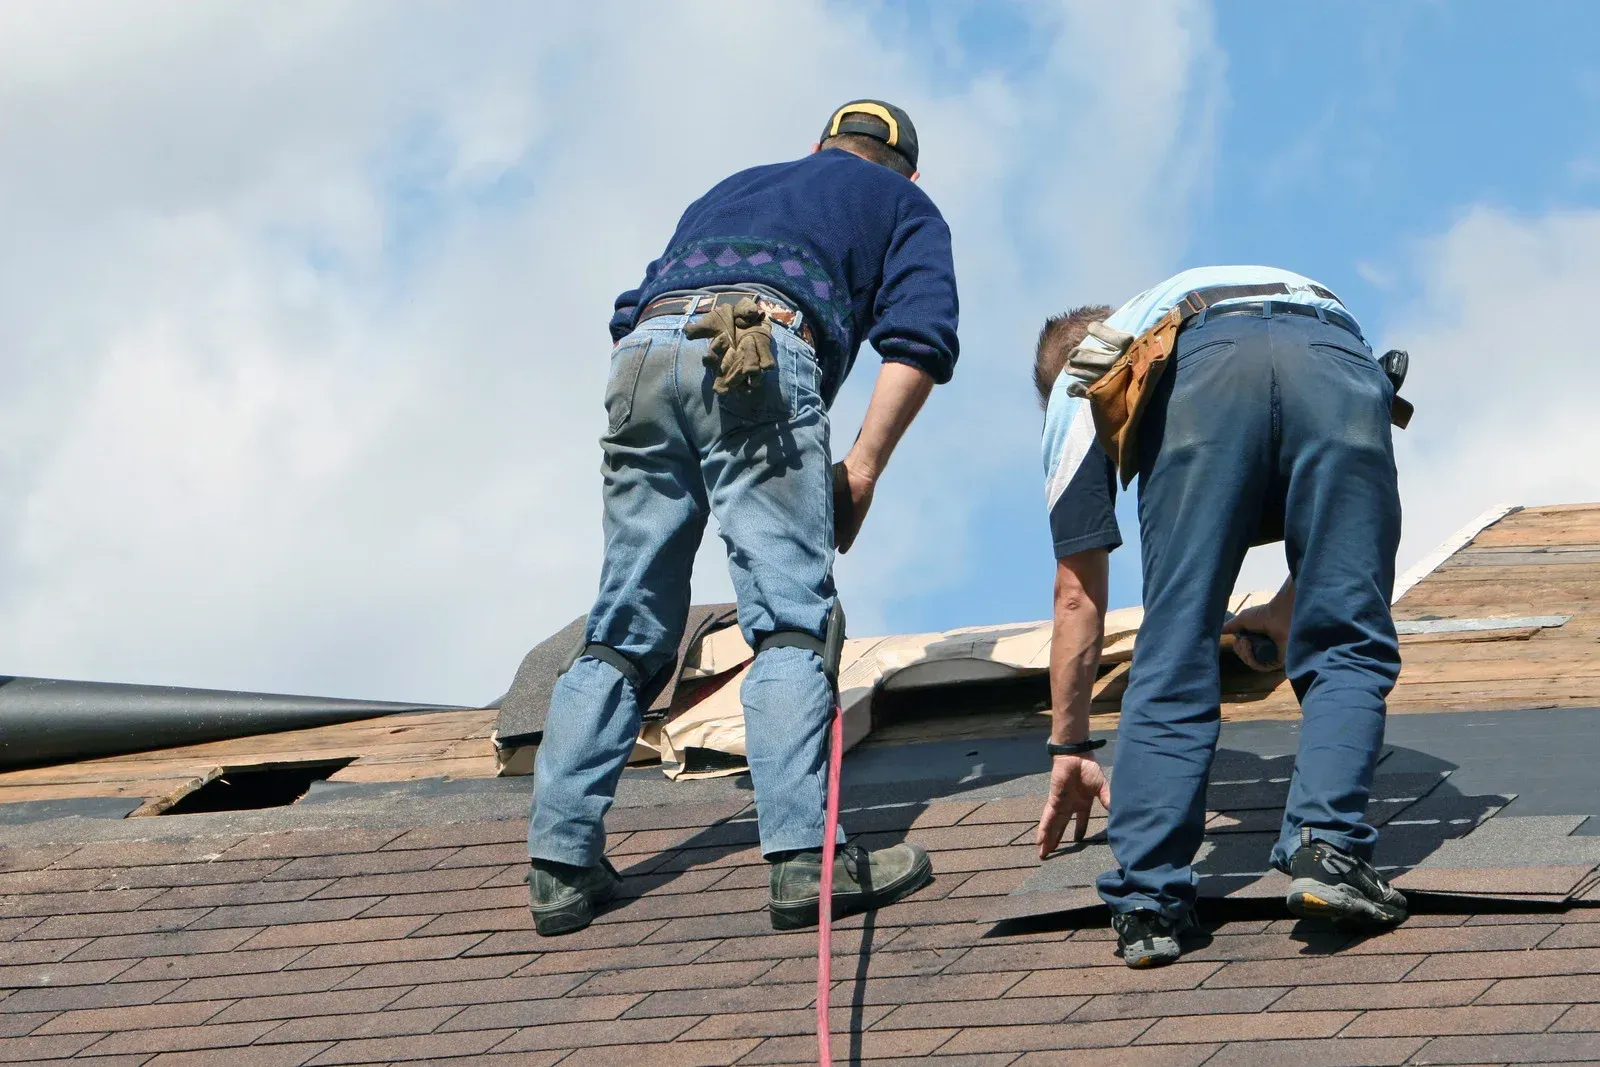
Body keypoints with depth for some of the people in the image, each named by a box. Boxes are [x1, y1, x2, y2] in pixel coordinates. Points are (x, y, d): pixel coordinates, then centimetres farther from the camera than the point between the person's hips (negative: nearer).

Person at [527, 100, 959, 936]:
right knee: (787, 619, -8)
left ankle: (561, 863, 3)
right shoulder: (903, 206, 27)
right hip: (763, 349, -5)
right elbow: (920, 340, 7)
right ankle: (805, 856, -19)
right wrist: (863, 468, 8)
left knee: (624, 629, 8)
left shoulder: (733, 189, 41)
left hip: (644, 352, 5)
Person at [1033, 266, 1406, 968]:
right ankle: (1329, 850, -9)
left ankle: (1146, 903, -2)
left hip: (1199, 373, -2)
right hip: (1337, 356, 2)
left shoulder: (1079, 386, 38)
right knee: (1346, 646, 10)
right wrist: (1289, 609, 66)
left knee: (1171, 662, 5)